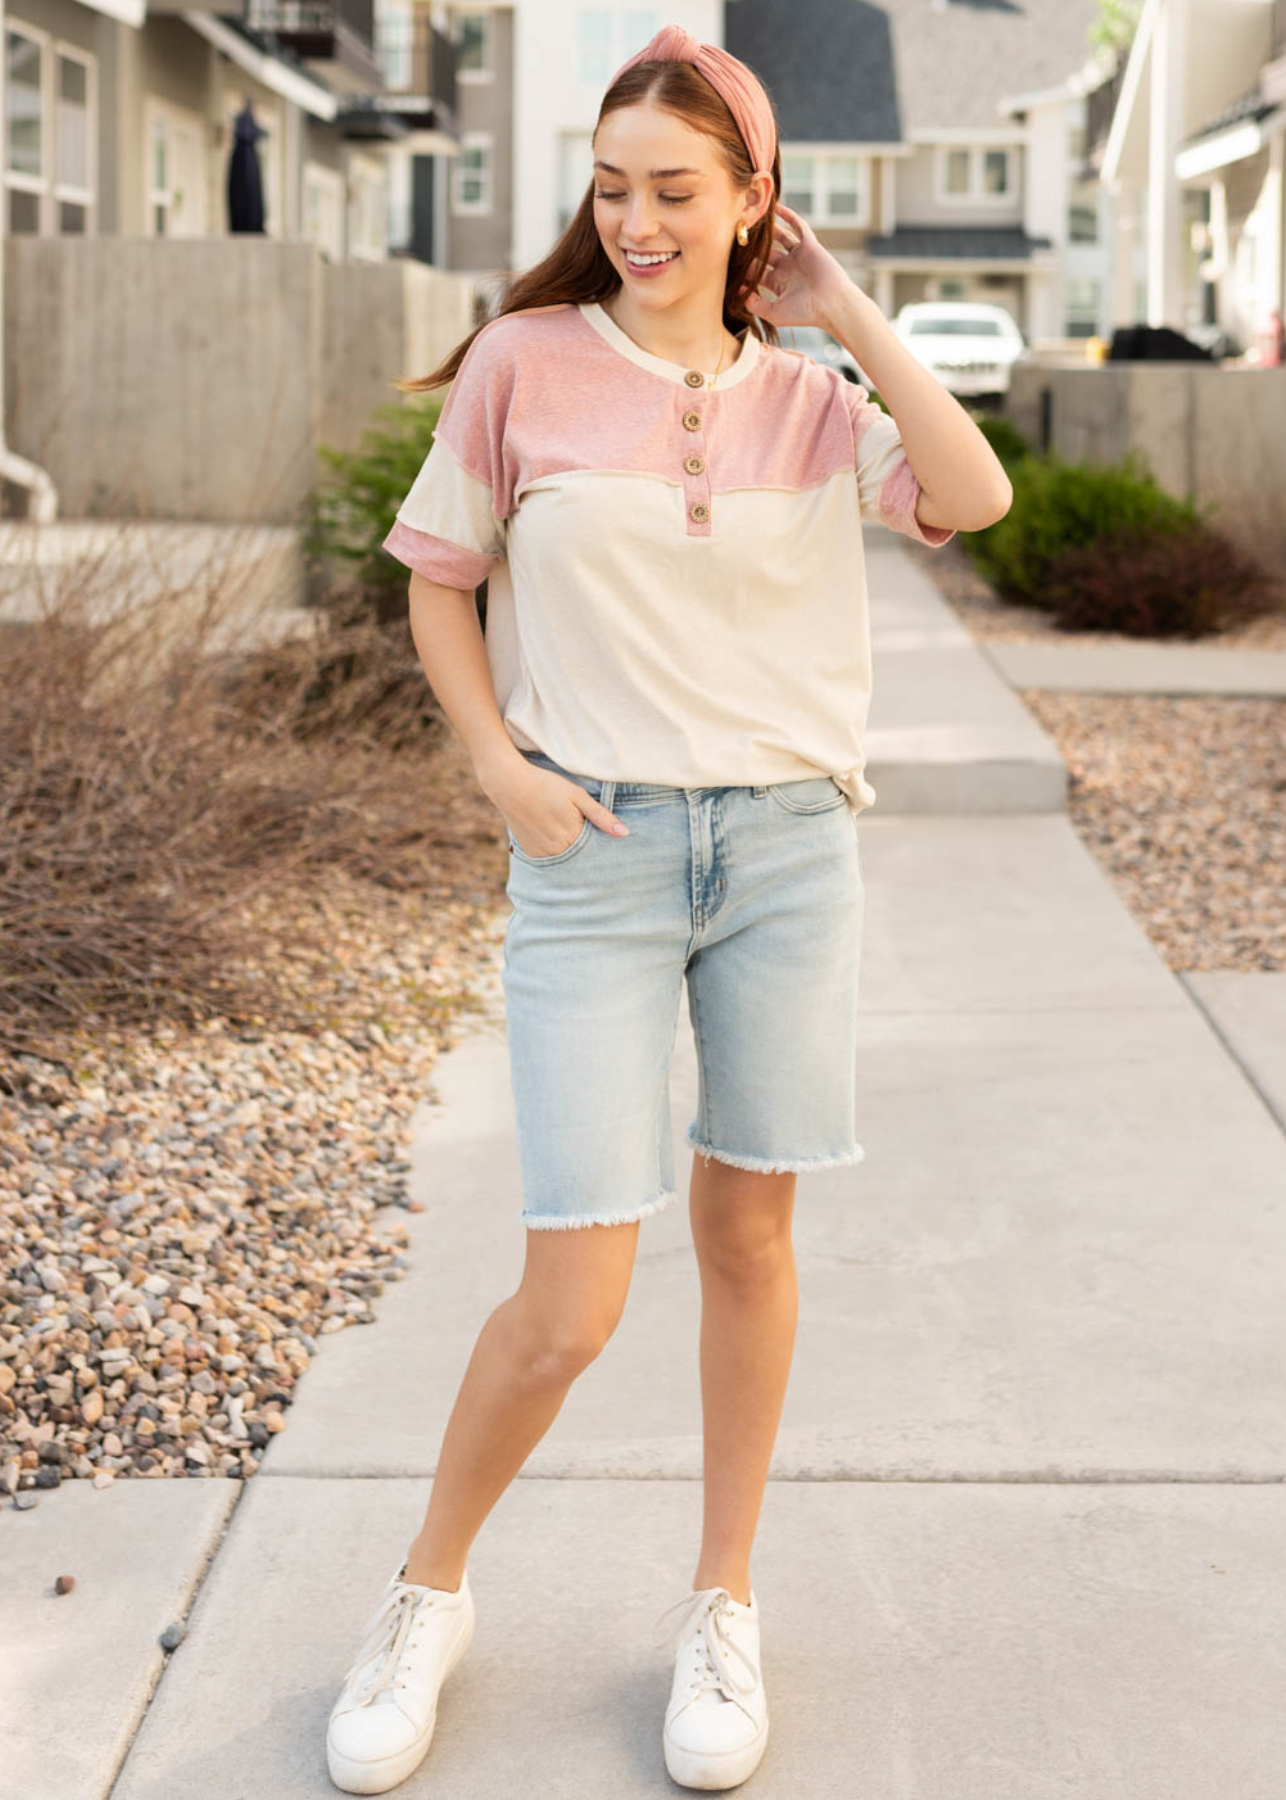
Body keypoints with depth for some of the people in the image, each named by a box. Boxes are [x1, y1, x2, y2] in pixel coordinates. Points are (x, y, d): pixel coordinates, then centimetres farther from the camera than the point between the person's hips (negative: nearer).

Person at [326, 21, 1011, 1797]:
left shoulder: (807, 397, 3)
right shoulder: (526, 364, -1)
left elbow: (972, 496, -14)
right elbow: (438, 580, 7)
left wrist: (847, 311, -7)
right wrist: (501, 767, -5)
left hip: (790, 844, 3)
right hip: (596, 854, -2)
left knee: (748, 1235, 11)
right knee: (572, 1304, -4)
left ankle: (723, 1605, 29)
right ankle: (428, 1596, 21)